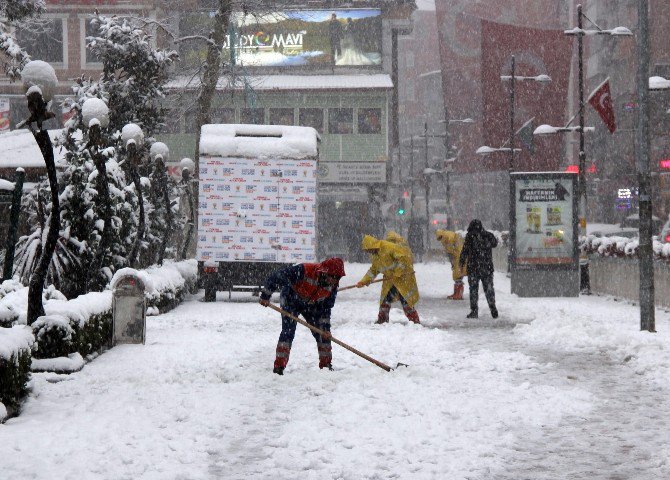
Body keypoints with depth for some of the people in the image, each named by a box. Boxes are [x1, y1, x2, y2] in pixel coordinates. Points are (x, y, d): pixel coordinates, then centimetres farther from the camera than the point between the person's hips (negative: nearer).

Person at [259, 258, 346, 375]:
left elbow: (326, 307, -8)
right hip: (291, 300, -5)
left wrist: (325, 327, -16)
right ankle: (279, 366, -16)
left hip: (312, 304, 5)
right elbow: (276, 277, -32)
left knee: (323, 332, 1)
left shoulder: (332, 286, -20)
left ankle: (326, 364, 15)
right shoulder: (304, 271, -38)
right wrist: (265, 296, -24)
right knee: (288, 331, -19)